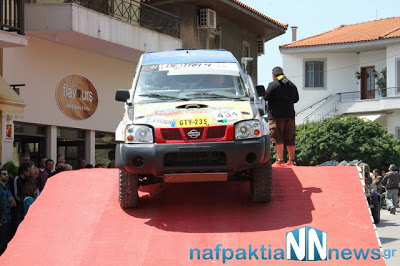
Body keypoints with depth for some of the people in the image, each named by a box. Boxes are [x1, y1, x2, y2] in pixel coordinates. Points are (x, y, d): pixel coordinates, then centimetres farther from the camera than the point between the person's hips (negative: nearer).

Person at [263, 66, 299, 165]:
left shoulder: (273, 84, -7)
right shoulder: (292, 85, 15)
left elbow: (266, 97, -14)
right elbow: (296, 99, 22)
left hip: (276, 115, -6)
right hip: (290, 114, 6)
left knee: (278, 138, -6)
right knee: (289, 138, 11)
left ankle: (280, 159, -14)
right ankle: (292, 160, 13)